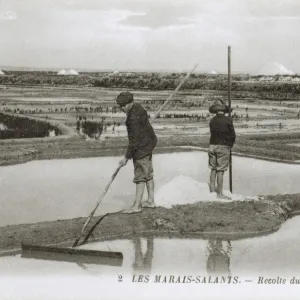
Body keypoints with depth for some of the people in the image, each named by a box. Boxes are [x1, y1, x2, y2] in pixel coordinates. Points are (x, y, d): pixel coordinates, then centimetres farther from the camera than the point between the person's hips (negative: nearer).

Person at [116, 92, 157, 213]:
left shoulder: (133, 118, -26)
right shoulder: (137, 106, 4)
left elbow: (134, 140, -25)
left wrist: (127, 157, -20)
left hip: (142, 147, -10)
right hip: (148, 142, 10)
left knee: (140, 176, -4)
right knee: (148, 173, 15)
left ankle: (137, 205, 3)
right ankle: (151, 201, 24)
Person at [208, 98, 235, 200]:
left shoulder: (212, 121, 4)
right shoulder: (228, 120, -10)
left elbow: (213, 133, 8)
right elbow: (232, 135, -6)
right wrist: (230, 145, 15)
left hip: (212, 145, 5)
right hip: (223, 146, -5)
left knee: (213, 169, 14)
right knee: (220, 171, -2)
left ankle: (212, 190, 21)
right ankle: (220, 194, 2)